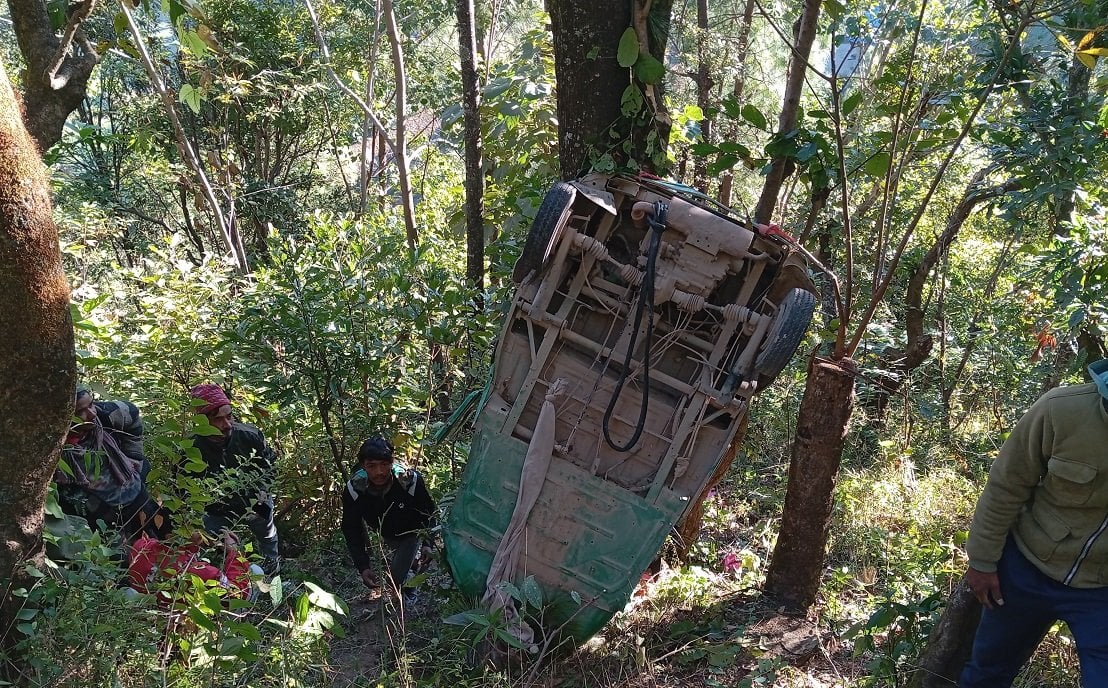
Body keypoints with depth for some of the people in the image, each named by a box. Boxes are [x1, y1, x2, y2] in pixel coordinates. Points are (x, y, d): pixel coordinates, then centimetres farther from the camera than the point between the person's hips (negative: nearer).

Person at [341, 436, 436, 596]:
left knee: (396, 579, -10)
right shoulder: (354, 489, -30)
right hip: (385, 534, 3)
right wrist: (363, 567, -25)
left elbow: (429, 513, -18)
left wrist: (429, 544, -24)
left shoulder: (410, 480, -36)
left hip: (411, 533, -3)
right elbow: (351, 530, -19)